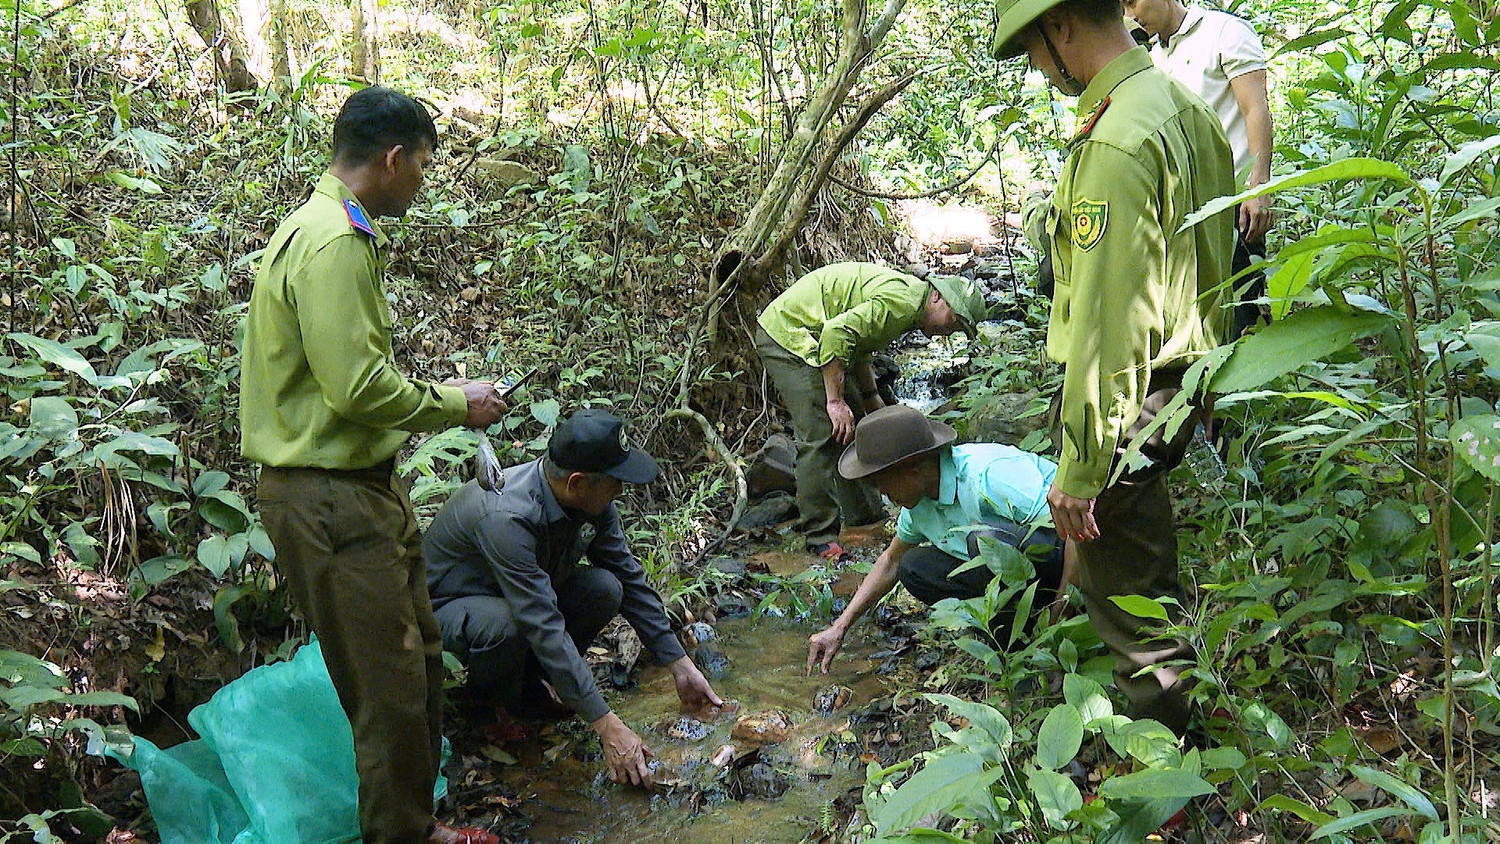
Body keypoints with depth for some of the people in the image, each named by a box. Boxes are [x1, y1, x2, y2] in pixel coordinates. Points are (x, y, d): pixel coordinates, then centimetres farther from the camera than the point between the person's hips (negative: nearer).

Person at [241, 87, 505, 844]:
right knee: (391, 689, 0)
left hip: (361, 486, 11)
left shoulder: (337, 232, 14)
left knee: (419, 660, 20)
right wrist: (454, 404, -11)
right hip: (331, 500, -11)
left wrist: (440, 398, 11)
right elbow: (357, 387, -25)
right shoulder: (332, 243, -19)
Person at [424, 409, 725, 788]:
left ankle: (526, 679, 2)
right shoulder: (507, 515, -38)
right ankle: (488, 701, -6)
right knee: (504, 625, -40)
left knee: (604, 589, -20)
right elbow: (544, 627, -40)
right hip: (447, 605, -6)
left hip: (528, 592, 7)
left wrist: (682, 667, -4)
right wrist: (608, 726, -39)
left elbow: (631, 579, -3)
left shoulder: (592, 501, -15)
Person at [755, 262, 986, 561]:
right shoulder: (903, 301, -21)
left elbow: (859, 346, 25)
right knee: (822, 438, -15)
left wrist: (871, 398, 23)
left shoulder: (902, 290, 13)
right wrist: (835, 401, -26)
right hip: (788, 337, -11)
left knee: (856, 426, 14)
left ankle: (867, 515, 24)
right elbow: (837, 333, -30)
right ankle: (820, 538, -8)